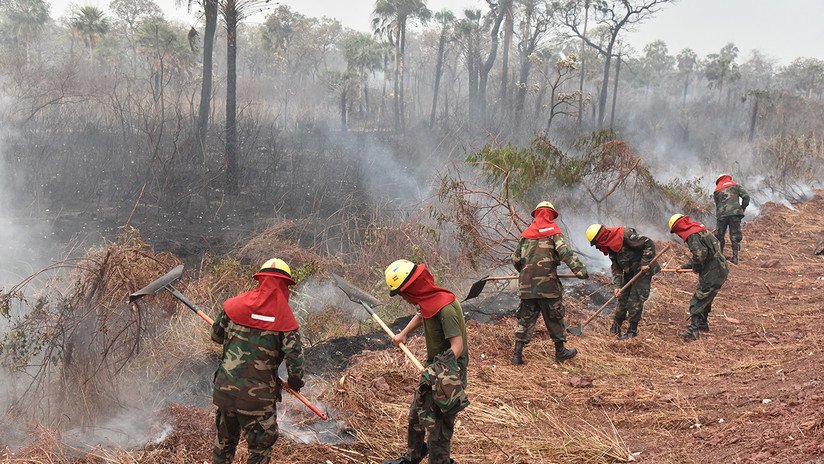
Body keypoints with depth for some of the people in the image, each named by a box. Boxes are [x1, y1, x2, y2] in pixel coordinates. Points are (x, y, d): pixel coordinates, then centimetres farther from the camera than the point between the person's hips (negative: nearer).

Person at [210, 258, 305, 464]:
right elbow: (295, 358, -13)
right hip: (257, 398, -4)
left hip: (224, 390, 4)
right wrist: (296, 382, 8)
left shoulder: (235, 304, -2)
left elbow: (216, 335, 12)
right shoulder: (285, 317, -10)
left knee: (225, 440, 24)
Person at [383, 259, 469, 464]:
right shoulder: (429, 300, 0)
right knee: (416, 413, 21)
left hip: (448, 373, -10)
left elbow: (457, 345, -29)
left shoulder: (445, 308, -28)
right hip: (434, 365, 10)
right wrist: (404, 333, 24)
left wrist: (441, 370, -35)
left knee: (436, 423, -3)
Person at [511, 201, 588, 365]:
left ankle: (518, 354, 5)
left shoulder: (526, 234, 12)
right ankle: (560, 351, 21)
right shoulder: (553, 230, 0)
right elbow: (565, 252, -14)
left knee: (526, 318, 9)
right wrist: (580, 269, -17)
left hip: (527, 285, 4)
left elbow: (515, 259, 13)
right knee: (554, 318, 10)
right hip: (548, 284, -4)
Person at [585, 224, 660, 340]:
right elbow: (616, 267, 6)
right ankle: (616, 325, 25)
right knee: (622, 298, 10)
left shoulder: (625, 235, -26)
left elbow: (649, 243, -25)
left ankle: (633, 330, 6)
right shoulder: (610, 246, 2)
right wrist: (617, 285, -4)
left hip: (643, 271, -8)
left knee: (635, 301, -6)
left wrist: (645, 263, -24)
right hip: (629, 273, 8)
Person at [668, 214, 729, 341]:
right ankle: (703, 323, 37)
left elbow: (700, 253, -30)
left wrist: (696, 267, -12)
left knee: (697, 301, -6)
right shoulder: (699, 230, 16)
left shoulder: (692, 235, -16)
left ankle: (693, 330, -7)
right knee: (705, 298, 23)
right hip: (720, 270, 10)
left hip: (712, 273, -10)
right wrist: (686, 266, 25)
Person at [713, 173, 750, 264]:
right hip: (735, 213, -1)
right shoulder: (735, 186, 13)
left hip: (721, 215, 1)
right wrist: (742, 208, 14)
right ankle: (735, 257, 3)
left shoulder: (716, 191, 17)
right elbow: (746, 196, 3)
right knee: (735, 236, 6)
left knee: (719, 236, 13)